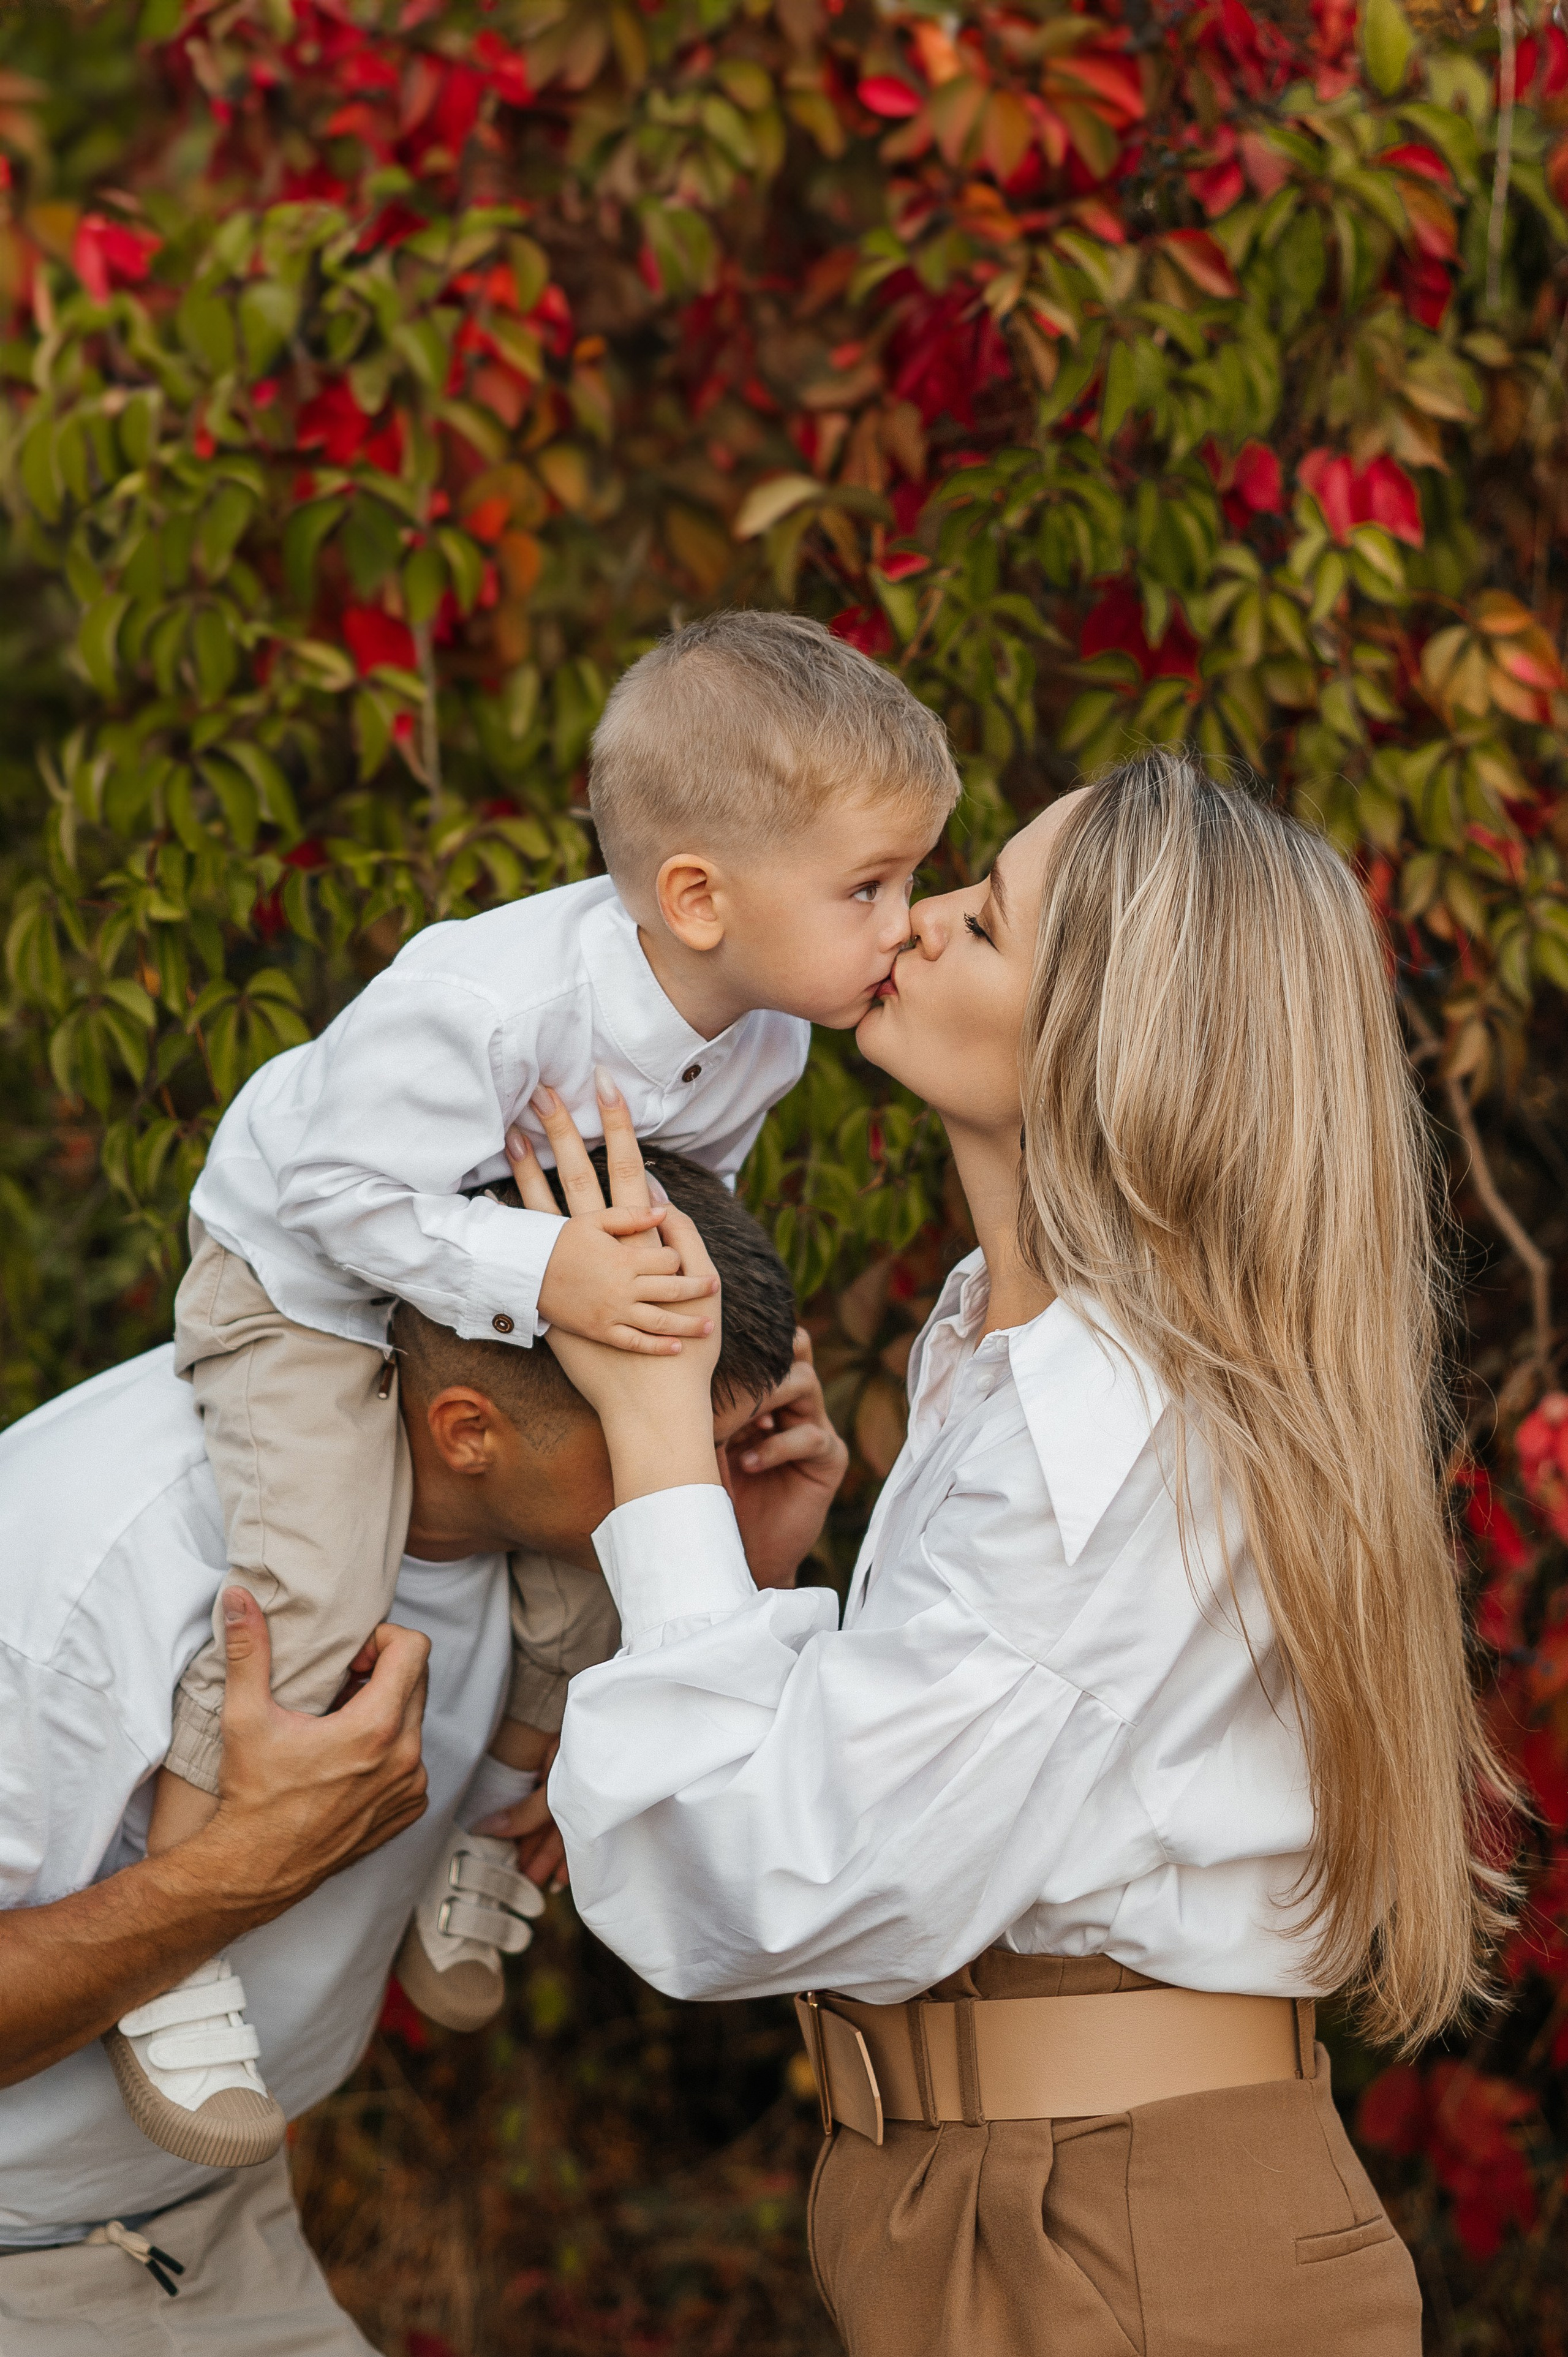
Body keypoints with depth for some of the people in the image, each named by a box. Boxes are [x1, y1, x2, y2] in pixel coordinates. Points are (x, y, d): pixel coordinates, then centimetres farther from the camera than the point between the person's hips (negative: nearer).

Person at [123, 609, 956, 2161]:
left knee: (596, 1581, 5)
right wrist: (541, 1274, -42)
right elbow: (349, 1185, -35)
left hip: (503, 1313, 7)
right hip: (303, 1289, -7)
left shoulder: (762, 1037, -15)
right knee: (312, 1597, -21)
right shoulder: (485, 1003, -40)